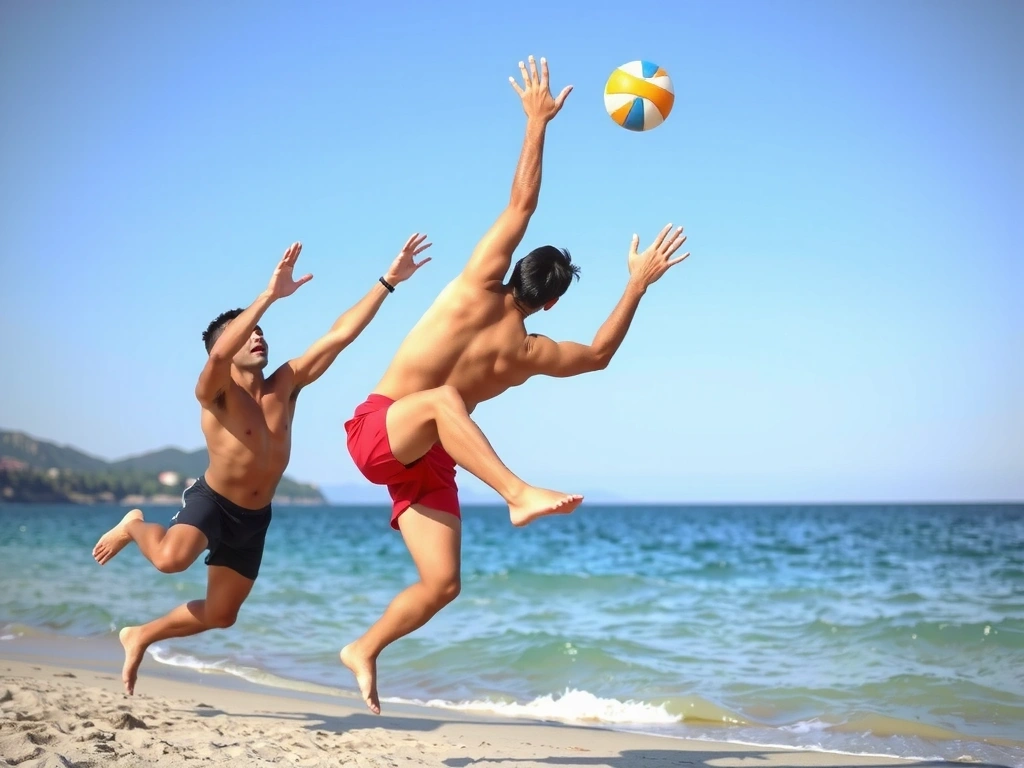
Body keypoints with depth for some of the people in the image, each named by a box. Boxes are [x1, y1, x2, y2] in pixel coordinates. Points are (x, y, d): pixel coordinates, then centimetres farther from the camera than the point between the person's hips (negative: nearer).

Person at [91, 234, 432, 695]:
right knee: (171, 558, -35)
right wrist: (270, 295, -50)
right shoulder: (215, 393, -19)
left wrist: (388, 281, -15)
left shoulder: (286, 384, -5)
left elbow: (340, 334, -9)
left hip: (255, 518, 6)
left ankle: (139, 637, 38)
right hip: (212, 502, -5)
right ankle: (134, 527, 2)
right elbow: (219, 354, -43)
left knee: (220, 615, 14)